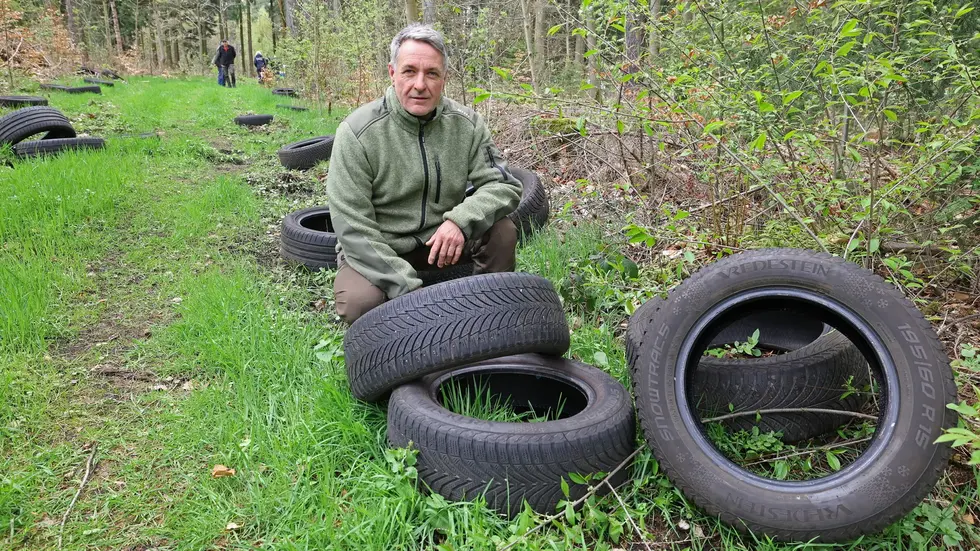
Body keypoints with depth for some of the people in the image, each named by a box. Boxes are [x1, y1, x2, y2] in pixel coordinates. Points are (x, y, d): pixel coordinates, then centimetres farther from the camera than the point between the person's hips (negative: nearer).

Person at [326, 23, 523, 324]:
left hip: (440, 240, 3)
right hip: (375, 249, -3)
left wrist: (460, 220, -29)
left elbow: (504, 185, -8)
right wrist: (407, 289, -29)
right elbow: (353, 227, -21)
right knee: (360, 302, -32)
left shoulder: (466, 123, -6)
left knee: (502, 231, -20)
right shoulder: (358, 132, -18)